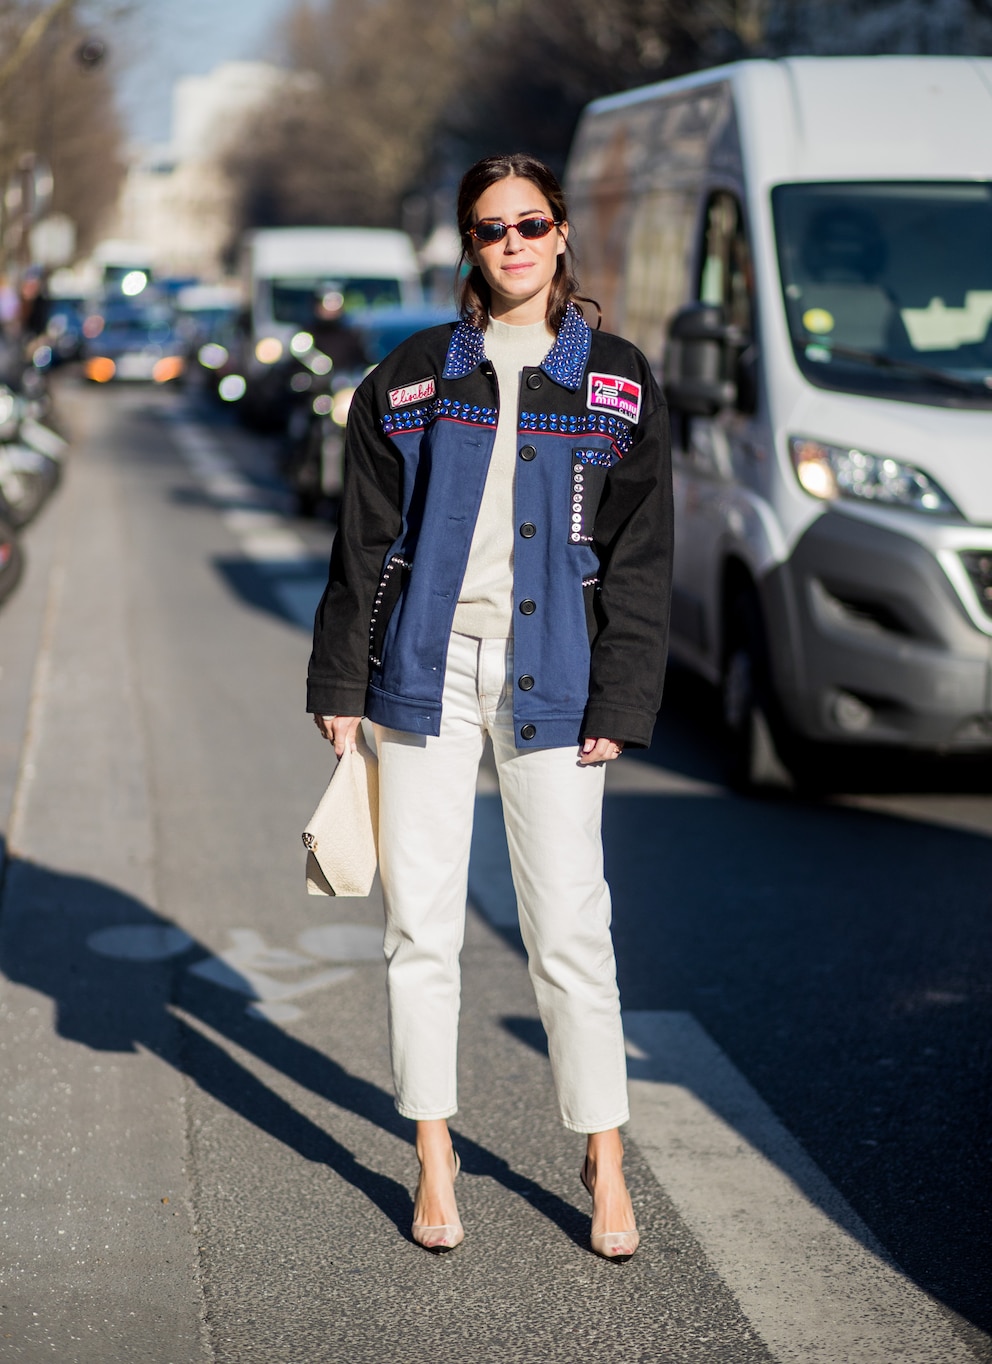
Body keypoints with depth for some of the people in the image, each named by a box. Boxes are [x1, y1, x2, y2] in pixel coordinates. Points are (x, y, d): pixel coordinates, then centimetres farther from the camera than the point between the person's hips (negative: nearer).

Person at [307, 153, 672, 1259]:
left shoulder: (615, 381, 6)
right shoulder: (412, 377, 8)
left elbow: (639, 555, 4)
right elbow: (363, 541, 8)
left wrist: (619, 704, -3)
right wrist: (339, 682, 4)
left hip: (548, 676, -1)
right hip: (426, 663, 1)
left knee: (569, 928, -2)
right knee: (421, 920, 4)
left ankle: (604, 1162, 12)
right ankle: (434, 1158, 17)